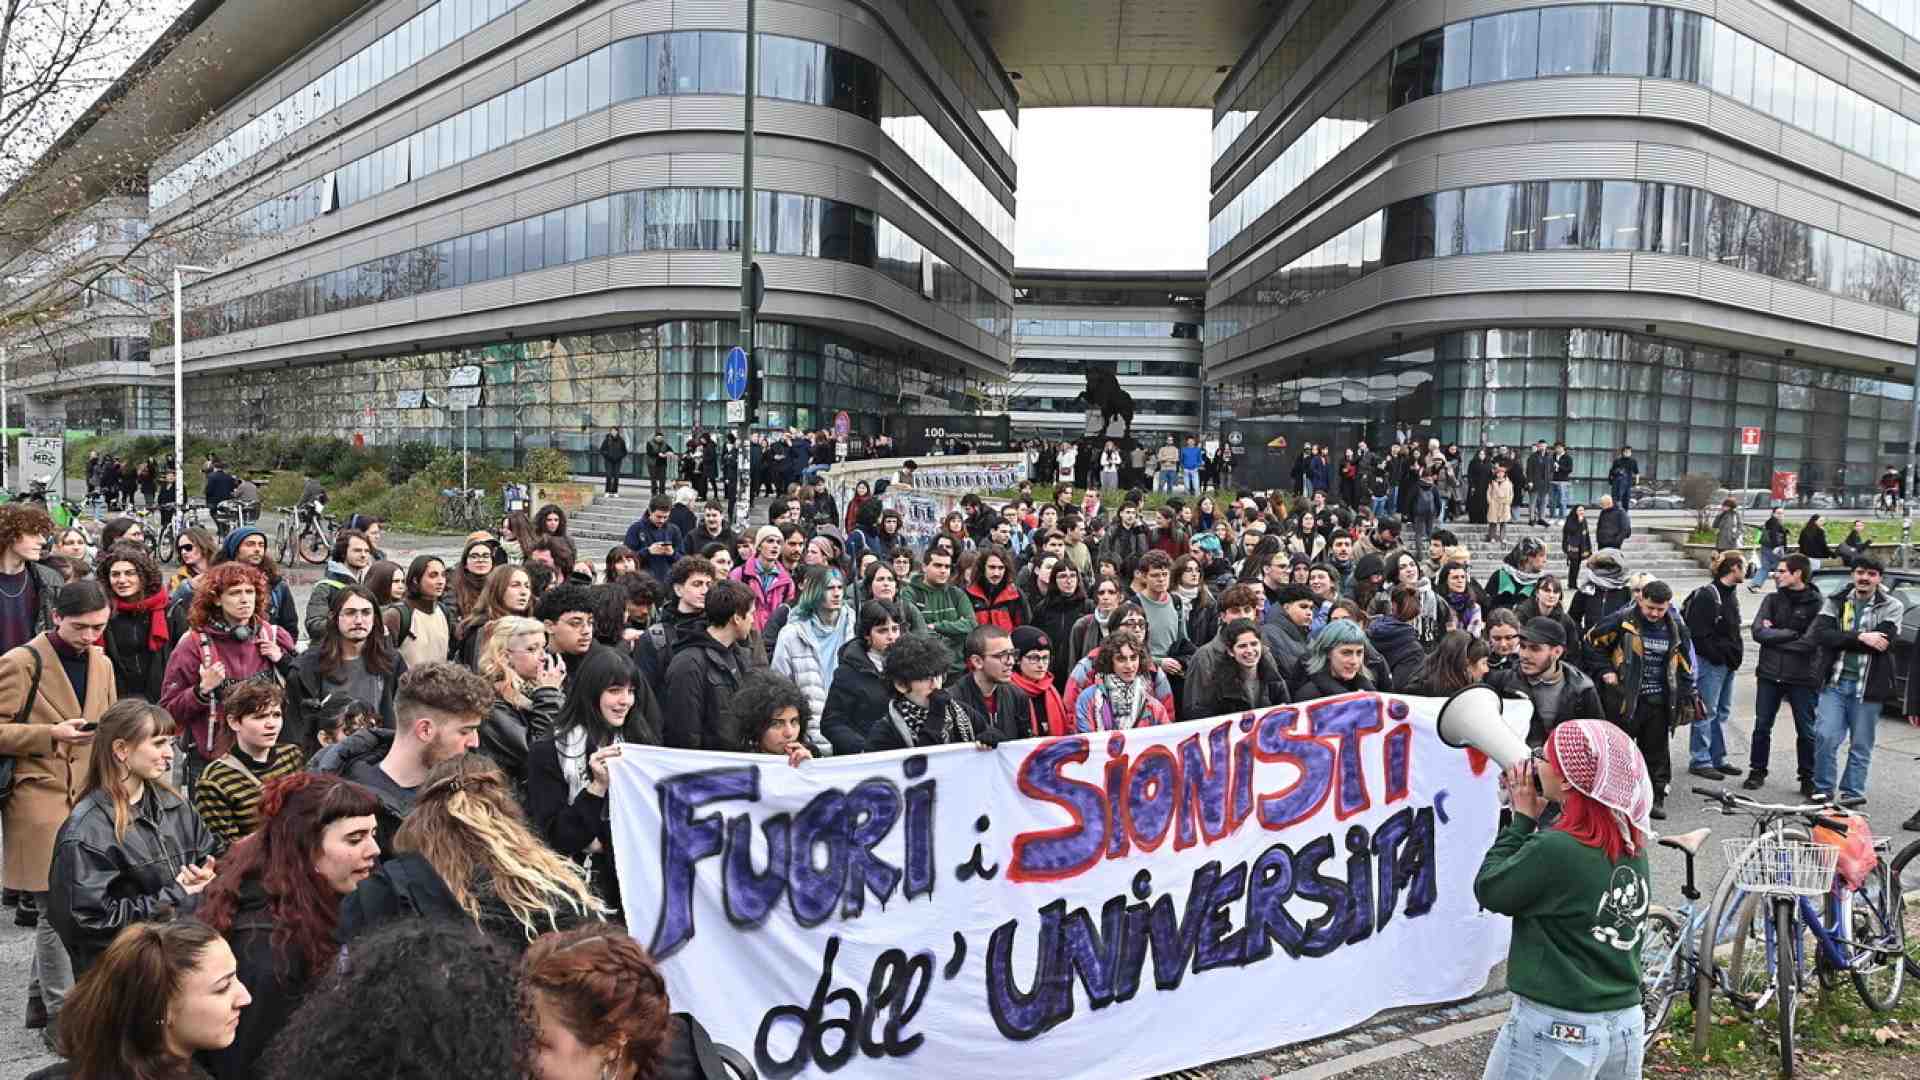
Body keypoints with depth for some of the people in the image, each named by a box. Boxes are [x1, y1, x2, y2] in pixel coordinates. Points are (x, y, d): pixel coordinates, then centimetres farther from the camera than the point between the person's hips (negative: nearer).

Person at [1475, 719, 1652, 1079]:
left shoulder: (1553, 849, -23)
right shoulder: (1632, 846, 1)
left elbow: (1488, 890, -8)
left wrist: (1523, 818, -4)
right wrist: (1535, 821, 5)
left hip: (1556, 1032, -7)